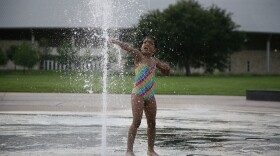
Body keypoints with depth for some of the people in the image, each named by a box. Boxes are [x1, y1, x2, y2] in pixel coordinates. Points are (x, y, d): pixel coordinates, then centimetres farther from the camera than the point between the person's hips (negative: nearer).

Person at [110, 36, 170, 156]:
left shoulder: (155, 61, 12)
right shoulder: (139, 56, -2)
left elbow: (166, 73, 25)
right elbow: (128, 48, -19)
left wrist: (166, 68, 3)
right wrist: (118, 43, -35)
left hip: (150, 95, 6)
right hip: (138, 94, -6)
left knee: (152, 123, 10)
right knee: (136, 122, -13)